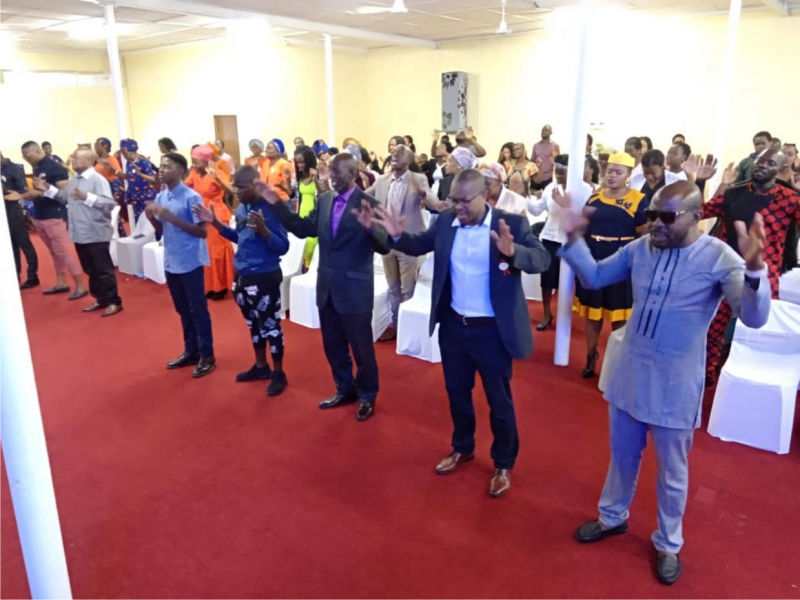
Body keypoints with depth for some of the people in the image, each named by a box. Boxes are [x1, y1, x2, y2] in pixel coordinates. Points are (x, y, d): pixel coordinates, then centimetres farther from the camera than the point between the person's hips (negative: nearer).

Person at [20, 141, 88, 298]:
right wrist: (21, 196, 8)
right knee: (55, 252, 13)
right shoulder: (36, 169, 11)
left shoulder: (55, 167, -13)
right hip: (40, 217, 8)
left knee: (63, 252, -8)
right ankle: (61, 283, 21)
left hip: (55, 217, -8)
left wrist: (47, 189, -28)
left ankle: (81, 286, -5)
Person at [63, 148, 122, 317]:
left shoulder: (98, 179, -12)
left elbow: (110, 203, -22)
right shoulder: (72, 181, 12)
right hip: (79, 234, 8)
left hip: (96, 234, -8)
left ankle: (114, 302, 9)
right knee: (90, 270, 15)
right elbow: (64, 198, 20)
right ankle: (101, 299, 26)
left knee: (104, 270, 0)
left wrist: (88, 197, -29)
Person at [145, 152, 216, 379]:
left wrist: (172, 218, -23)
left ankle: (207, 356, 13)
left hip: (190, 263, -7)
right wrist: (152, 218, -7)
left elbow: (202, 231, -17)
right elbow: (161, 230, 14)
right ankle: (191, 351, 29)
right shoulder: (160, 197, 7)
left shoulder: (191, 197, -14)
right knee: (182, 310, 16)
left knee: (198, 309, 2)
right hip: (171, 262, 7)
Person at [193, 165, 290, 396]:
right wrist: (215, 223, 9)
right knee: (253, 323, 20)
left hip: (265, 276, -8)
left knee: (270, 325, 4)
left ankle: (278, 373, 21)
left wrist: (262, 230, -35)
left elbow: (283, 247, -20)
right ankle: (261, 366, 38)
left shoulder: (269, 208, -19)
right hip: (242, 275, 8)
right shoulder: (241, 208, 4)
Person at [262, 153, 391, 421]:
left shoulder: (368, 204, -14)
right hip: (327, 287, 6)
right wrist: (277, 204, 0)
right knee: (333, 345, 19)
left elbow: (384, 247, -19)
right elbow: (303, 228, 7)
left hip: (355, 289, -6)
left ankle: (367, 397, 30)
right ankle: (345, 390, 40)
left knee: (361, 347, 9)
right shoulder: (323, 200, 5)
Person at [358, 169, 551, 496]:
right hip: (453, 325, 5)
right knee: (457, 392, 22)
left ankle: (504, 465, 32)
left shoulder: (512, 223, -14)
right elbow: (418, 245, 11)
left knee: (499, 401, 12)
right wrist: (398, 234, -10)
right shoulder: (445, 221, -1)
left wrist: (513, 252, -44)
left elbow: (542, 259, -24)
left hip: (491, 330, -5)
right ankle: (462, 448, 45)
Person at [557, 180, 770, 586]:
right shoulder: (639, 248, -2)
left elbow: (754, 317, -25)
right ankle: (612, 517, 46)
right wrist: (574, 239, -6)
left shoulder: (718, 258, -16)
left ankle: (668, 544, 38)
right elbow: (594, 277, 9)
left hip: (674, 386, -4)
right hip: (628, 375, 4)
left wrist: (753, 268, -43)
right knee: (622, 457, 22)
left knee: (671, 472, 15)